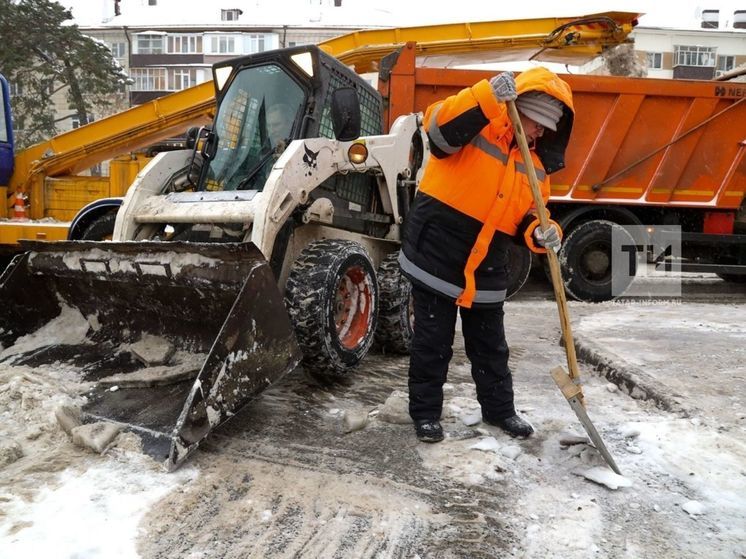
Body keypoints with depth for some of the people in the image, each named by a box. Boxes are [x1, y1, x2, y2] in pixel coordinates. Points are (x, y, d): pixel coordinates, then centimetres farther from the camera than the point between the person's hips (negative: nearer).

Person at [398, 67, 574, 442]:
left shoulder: (536, 163, 10)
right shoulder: (478, 126, -8)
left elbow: (524, 217, 11)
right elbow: (439, 126, -30)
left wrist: (540, 233, -10)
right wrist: (487, 97, -40)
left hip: (486, 271, 6)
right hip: (435, 256, -5)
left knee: (490, 347, 17)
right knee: (432, 345, 6)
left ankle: (499, 409, 36)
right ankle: (425, 413, 23)